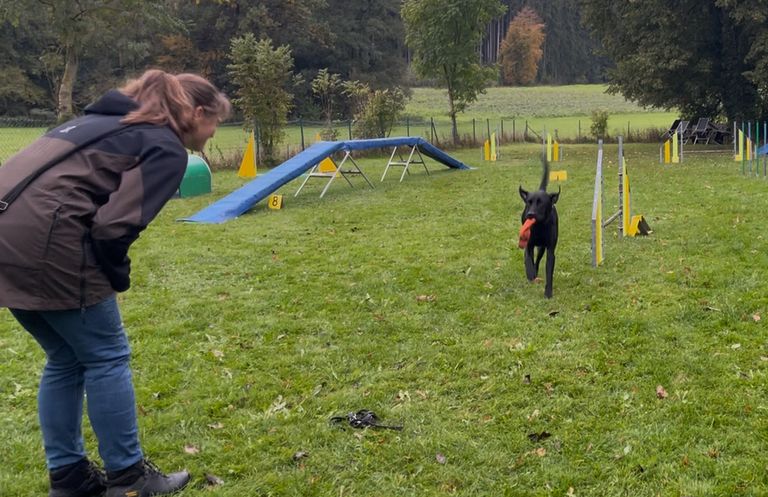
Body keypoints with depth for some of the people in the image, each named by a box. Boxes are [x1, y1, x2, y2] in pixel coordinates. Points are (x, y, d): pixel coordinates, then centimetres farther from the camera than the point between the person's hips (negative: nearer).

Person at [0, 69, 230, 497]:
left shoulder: (112, 120, 25)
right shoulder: (167, 148, -1)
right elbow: (116, 225, -13)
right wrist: (117, 279, 6)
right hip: (43, 240, -9)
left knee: (65, 359, 19)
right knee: (107, 356, 7)